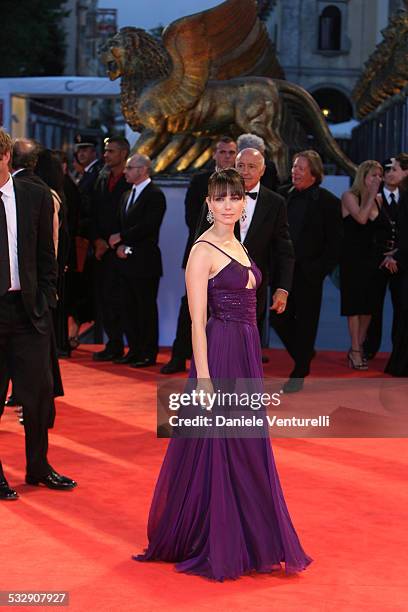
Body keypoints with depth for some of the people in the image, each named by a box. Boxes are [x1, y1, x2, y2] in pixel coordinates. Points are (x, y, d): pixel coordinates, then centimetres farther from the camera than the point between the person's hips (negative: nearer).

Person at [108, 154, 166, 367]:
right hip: (126, 262, 8)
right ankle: (134, 350, 19)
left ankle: (148, 354, 6)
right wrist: (119, 246, -2)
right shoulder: (127, 195, 17)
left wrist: (121, 237, -11)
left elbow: (147, 227, -19)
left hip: (145, 262, -8)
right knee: (128, 308, 10)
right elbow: (122, 225, 17)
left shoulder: (155, 195, -9)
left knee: (147, 308, -1)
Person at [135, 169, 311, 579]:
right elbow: (197, 321, -16)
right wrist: (204, 378, -20)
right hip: (220, 352, -9)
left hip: (247, 352, 9)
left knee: (247, 449, 13)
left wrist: (251, 359, 18)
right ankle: (214, 547, 10)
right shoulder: (203, 251, -11)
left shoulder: (237, 247, 14)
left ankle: (245, 540, 24)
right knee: (218, 448, -1)